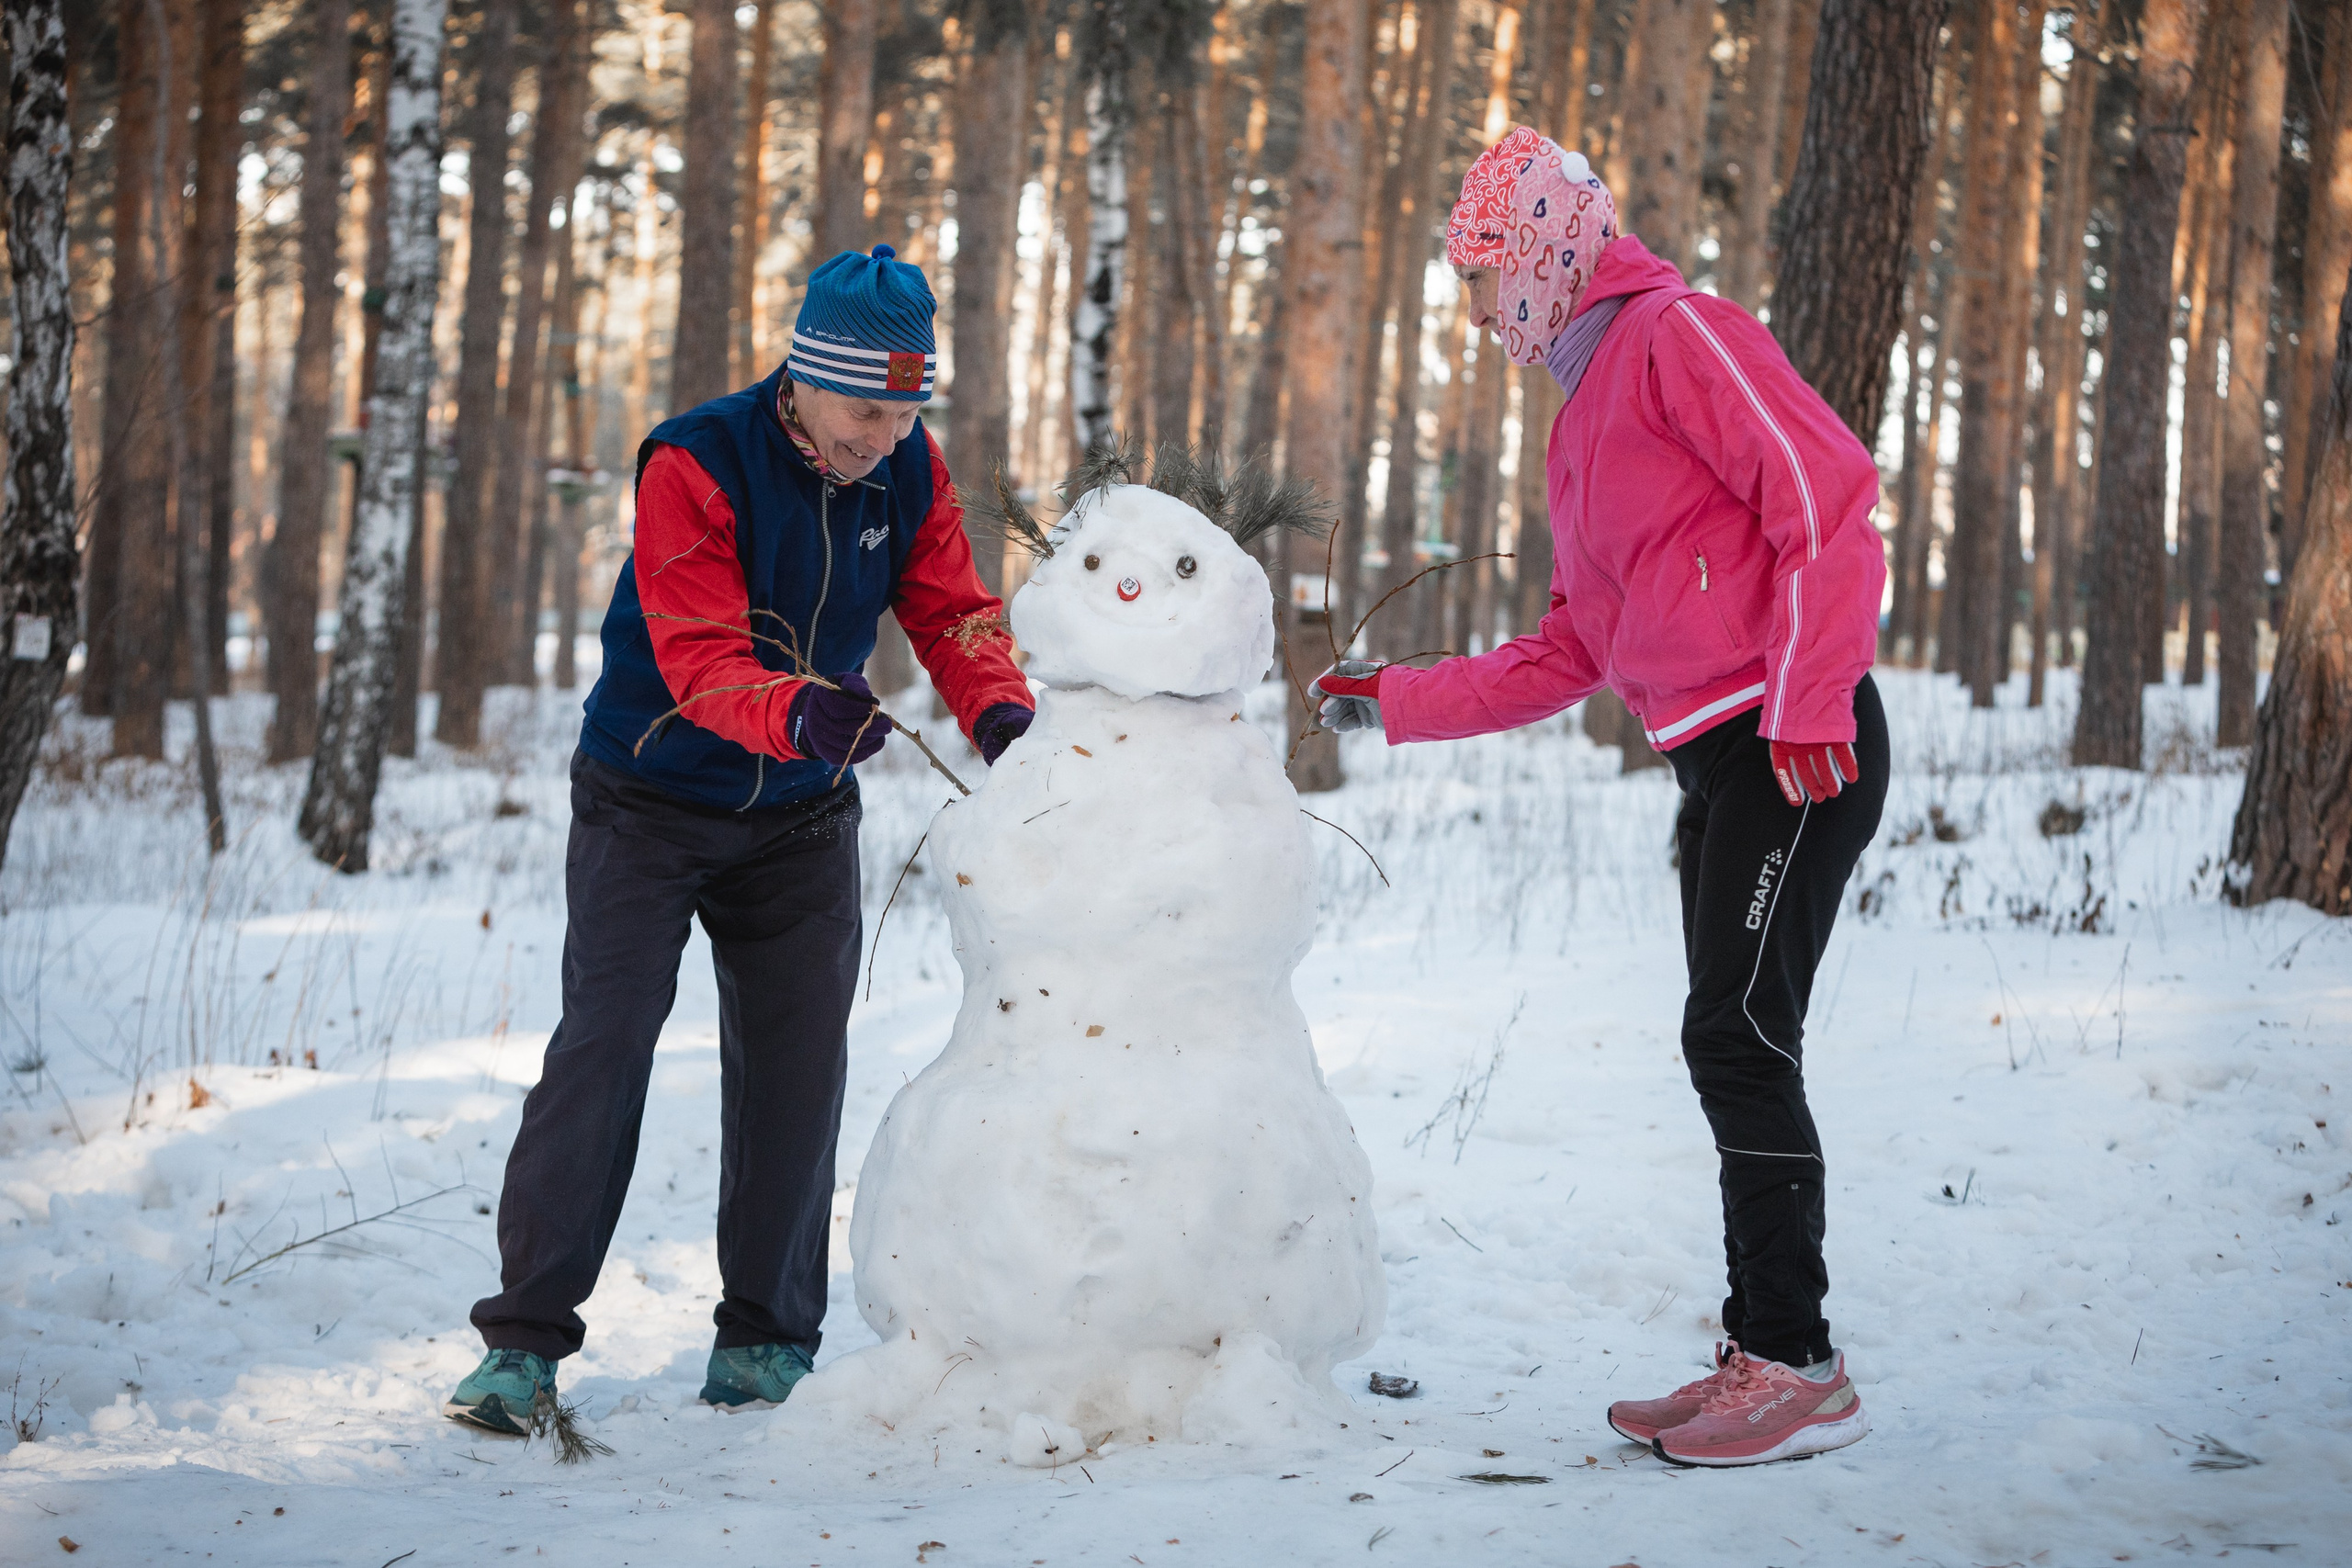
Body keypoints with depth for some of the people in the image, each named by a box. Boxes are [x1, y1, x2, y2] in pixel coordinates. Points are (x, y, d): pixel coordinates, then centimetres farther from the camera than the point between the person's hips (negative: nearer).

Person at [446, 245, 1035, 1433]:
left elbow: (951, 611, -1)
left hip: (800, 816, 5)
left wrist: (999, 710, -23)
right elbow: (700, 660, -30)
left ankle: (766, 1338, 14)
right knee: (604, 1040, -12)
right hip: (649, 801, -4)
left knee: (793, 1064, 2)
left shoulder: (911, 477, -5)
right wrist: (798, 712, -50)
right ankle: (526, 1337, -6)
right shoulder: (694, 465, -22)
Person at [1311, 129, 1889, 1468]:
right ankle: (1763, 1358, 11)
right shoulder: (1581, 430, 24)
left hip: (1796, 750, -9)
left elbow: (1826, 494, -17)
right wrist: (1401, 702, 23)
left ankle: (1801, 1367, -8)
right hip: (1719, 760, 9)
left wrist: (1805, 706, -21)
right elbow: (1570, 654, 27)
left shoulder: (1681, 335, -6)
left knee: (1739, 1042, -12)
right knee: (1740, 1055, 7)